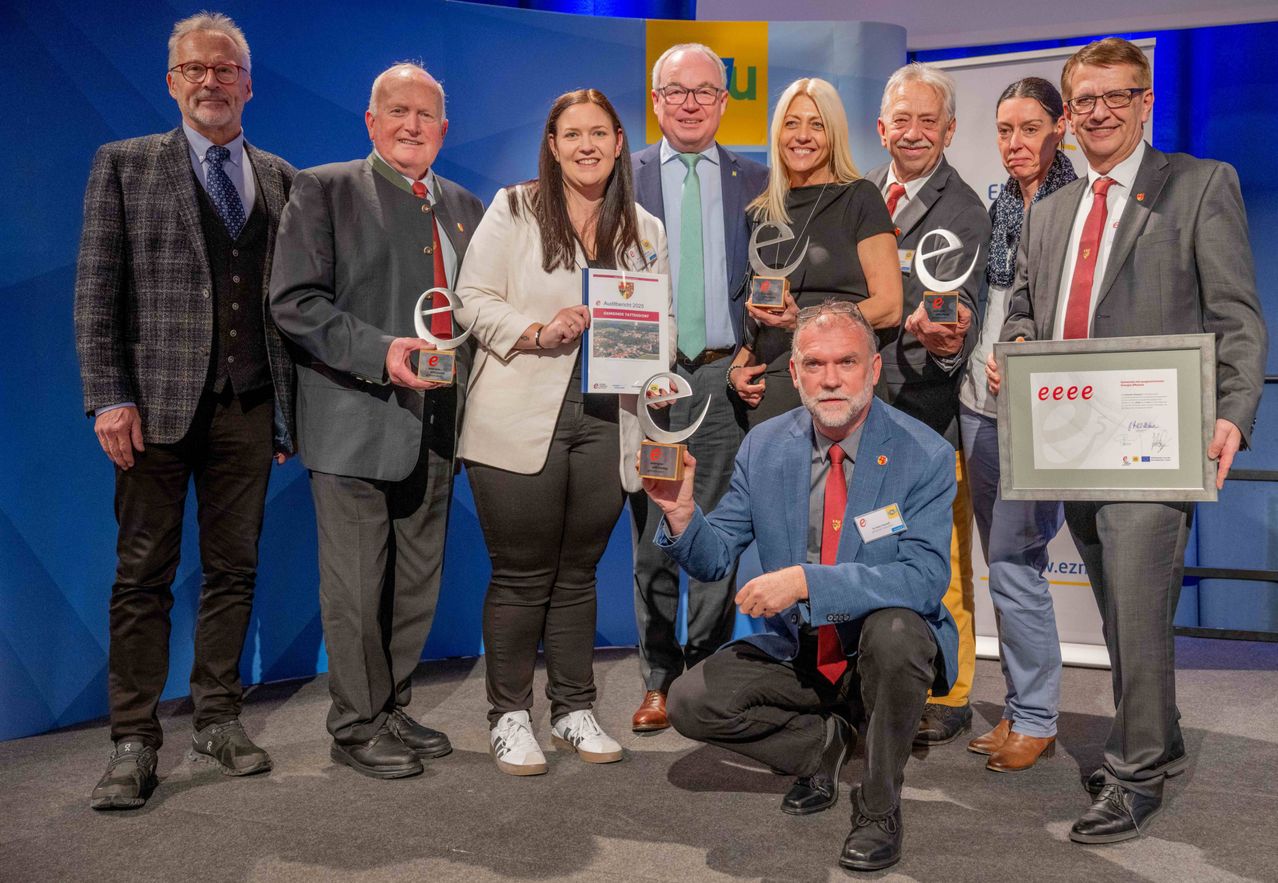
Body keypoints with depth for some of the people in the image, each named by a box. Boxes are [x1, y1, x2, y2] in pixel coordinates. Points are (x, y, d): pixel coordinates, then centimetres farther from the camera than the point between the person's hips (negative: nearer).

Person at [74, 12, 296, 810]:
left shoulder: (279, 177, 13)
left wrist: (291, 404, 6)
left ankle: (219, 720, 20)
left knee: (234, 568, 8)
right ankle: (135, 744, 8)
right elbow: (97, 290, 0)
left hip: (248, 407, 3)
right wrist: (109, 398, -10)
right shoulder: (124, 165, 6)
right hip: (159, 404, -3)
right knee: (144, 575, 1)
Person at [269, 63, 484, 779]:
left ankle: (395, 708, 28)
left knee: (419, 582, 13)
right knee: (356, 586, 0)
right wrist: (378, 352, -21)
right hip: (357, 423, -5)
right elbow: (294, 300, -9)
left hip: (436, 424, 6)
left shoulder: (465, 207, 16)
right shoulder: (323, 190, -1)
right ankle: (358, 725, 15)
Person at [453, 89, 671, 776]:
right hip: (520, 423, -3)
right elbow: (473, 299, -3)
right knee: (521, 575, 2)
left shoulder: (646, 232, 13)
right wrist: (537, 332, -17)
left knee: (577, 572, 13)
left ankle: (573, 708, 25)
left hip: (606, 423, 4)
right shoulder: (513, 210, 2)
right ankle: (508, 716, 15)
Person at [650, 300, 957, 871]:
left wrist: (807, 580, -36)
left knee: (892, 630, -37)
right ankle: (821, 743, 14)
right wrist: (682, 513, -23)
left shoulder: (924, 456, -15)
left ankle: (879, 809, -12)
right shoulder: (764, 446, -3)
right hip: (794, 651, 4)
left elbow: (924, 578, -27)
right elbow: (714, 558, 0)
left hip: (889, 649, -3)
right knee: (691, 702, -15)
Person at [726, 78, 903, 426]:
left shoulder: (859, 198, 1)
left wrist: (804, 322, -18)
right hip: (769, 381, 4)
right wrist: (737, 367, 3)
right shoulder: (762, 212, 15)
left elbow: (889, 308, -6)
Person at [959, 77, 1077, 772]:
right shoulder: (996, 207, 12)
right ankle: (1021, 708, 23)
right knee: (1004, 561, 12)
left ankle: (1036, 719, 7)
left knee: (1012, 561, -7)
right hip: (980, 400, 7)